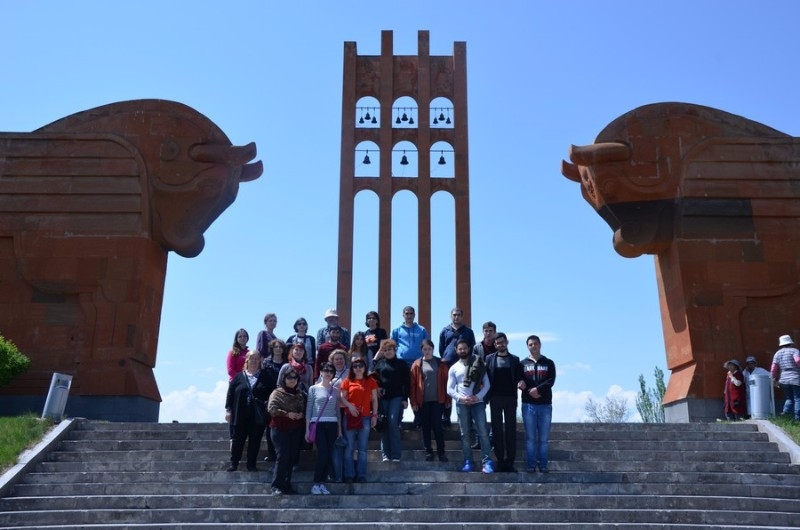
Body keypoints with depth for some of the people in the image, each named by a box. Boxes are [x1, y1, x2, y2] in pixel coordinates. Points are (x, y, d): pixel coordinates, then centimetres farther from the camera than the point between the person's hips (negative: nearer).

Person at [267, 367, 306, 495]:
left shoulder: (300, 395, 13)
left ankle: (287, 484, 15)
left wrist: (302, 415, -3)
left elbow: (305, 410, 19)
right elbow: (271, 409, -14)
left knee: (292, 458, 5)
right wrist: (287, 414, -18)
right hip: (280, 429, -5)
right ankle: (276, 486, -6)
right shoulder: (277, 393, -2)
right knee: (283, 456, -11)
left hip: (296, 430, 5)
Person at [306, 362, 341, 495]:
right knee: (323, 454, -12)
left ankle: (322, 483, 10)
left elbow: (337, 410, 15)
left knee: (329, 455, 0)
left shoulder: (335, 391, 13)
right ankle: (316, 484, 0)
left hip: (332, 425, 3)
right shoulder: (314, 389, 5)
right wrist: (307, 429, 0)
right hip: (318, 424, -3)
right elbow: (309, 409, 4)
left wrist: (339, 429, 11)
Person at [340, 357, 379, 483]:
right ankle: (349, 475, 7)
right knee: (349, 447, 2)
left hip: (365, 417, 0)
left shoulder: (371, 381, 8)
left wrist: (374, 415, 1)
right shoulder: (347, 382, 6)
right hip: (350, 417, 0)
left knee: (362, 448, 4)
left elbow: (374, 399, 8)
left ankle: (361, 475, 8)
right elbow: (342, 397, 2)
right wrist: (349, 405, -16)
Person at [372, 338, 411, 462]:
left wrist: (405, 399, -3)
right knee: (384, 425, 1)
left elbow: (406, 382, 5)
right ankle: (385, 454, 6)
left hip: (397, 397, -2)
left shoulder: (401, 364, 8)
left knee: (393, 423, -14)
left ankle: (395, 454, -10)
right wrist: (376, 389, -4)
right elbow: (374, 378, 15)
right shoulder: (379, 363, 13)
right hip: (382, 397, 2)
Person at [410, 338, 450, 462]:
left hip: (437, 400, 0)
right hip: (422, 401, 0)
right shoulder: (417, 364, 1)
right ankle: (428, 452, 15)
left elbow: (445, 381, 4)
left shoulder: (441, 363, 4)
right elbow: (412, 384, 0)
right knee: (425, 427, 7)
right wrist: (413, 402, -5)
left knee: (437, 426, -1)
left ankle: (441, 452, 7)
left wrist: (448, 399, 2)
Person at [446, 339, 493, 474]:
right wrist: (461, 398, -12)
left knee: (483, 432, -9)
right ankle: (468, 461, 9)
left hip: (478, 402, -2)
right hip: (461, 404, 2)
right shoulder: (453, 368, 8)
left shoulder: (478, 365, 4)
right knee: (465, 434, 4)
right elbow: (450, 389, 3)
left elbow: (486, 384, -1)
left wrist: (477, 397, -14)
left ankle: (486, 461, -9)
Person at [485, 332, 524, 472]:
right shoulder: (489, 359, 6)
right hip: (495, 398, 0)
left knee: (511, 429, 1)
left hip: (510, 398, 0)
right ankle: (500, 460, 9)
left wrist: (521, 382, -15)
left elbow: (519, 376, 8)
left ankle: (510, 461, 5)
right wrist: (486, 396, -9)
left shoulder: (515, 359, 8)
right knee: (497, 429, 3)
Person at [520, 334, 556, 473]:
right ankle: (531, 464, 5)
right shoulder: (523, 364, 11)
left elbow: (551, 381, -4)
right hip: (528, 405, 0)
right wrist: (530, 392, -15)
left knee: (544, 438, 2)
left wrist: (538, 389, -17)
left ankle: (543, 464, 8)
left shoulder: (549, 363, 9)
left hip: (545, 405, 0)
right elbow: (519, 382, 2)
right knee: (530, 437, 0)